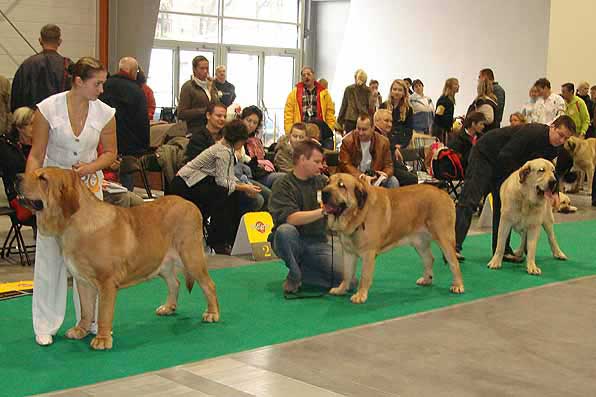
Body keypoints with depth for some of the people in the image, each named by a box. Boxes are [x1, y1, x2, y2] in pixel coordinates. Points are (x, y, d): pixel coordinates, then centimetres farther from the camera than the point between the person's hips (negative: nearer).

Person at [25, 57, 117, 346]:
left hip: (89, 184, 2)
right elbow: (36, 155, -7)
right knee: (49, 253, -2)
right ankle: (46, 325, 8)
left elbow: (110, 153, 5)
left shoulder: (105, 113, -7)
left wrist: (89, 167, -14)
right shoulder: (48, 108, -13)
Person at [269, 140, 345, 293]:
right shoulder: (283, 185, -8)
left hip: (317, 243, 4)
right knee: (285, 230, -39)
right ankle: (294, 274, -11)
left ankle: (300, 270, 7)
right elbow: (291, 218, -22)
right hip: (291, 241, -4)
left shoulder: (322, 181, 9)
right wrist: (323, 211, -30)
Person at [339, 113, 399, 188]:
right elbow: (345, 165, -12)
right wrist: (361, 177, -26)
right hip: (354, 177, -2)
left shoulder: (383, 141, -3)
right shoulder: (347, 140, -9)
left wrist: (385, 174, -22)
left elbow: (388, 165, 3)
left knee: (393, 181, -19)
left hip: (375, 177, 2)